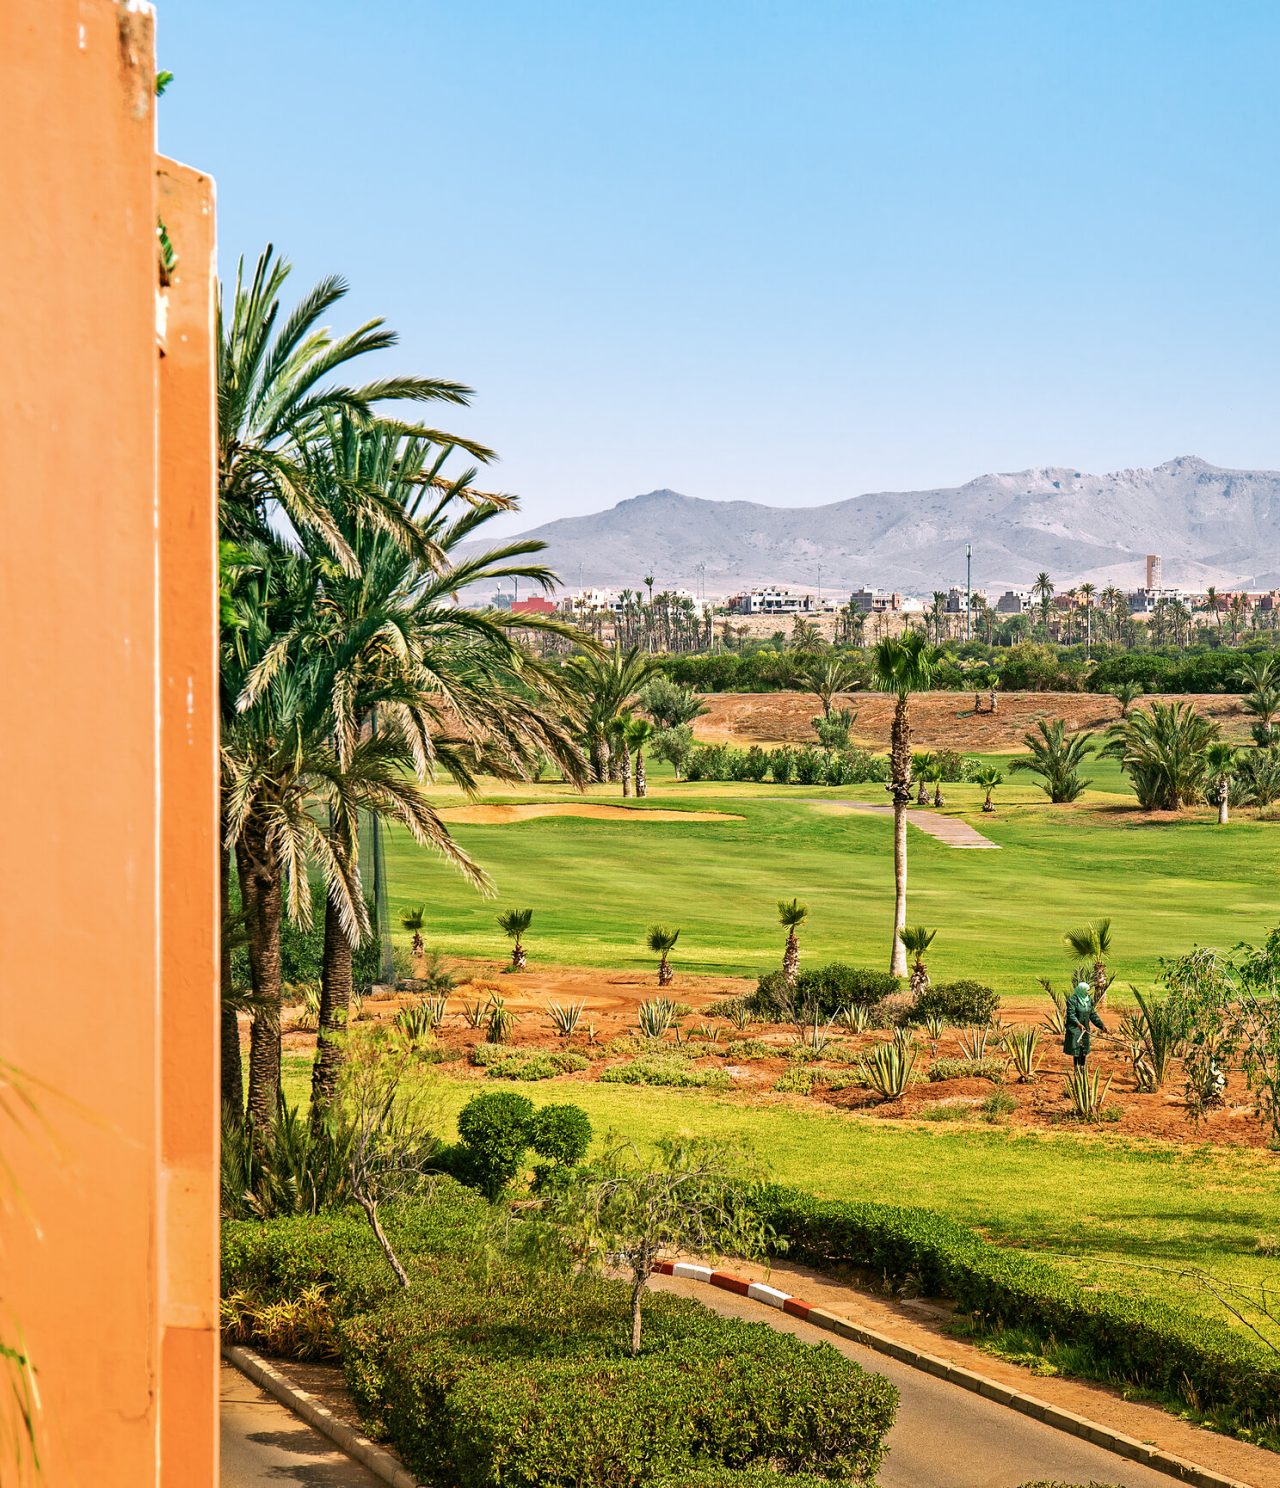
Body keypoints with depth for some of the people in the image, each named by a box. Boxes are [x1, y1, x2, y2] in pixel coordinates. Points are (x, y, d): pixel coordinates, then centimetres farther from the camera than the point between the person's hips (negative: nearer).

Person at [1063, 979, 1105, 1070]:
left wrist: (1101, 1025, 5)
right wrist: (1078, 1024, -37)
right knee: (1076, 1049, -3)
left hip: (1085, 1028, 6)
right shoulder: (1072, 1000, -15)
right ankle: (1076, 1067, 5)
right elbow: (1071, 1015, -23)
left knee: (1084, 1049, 9)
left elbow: (1093, 1015, 11)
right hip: (1074, 1028, -6)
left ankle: (1082, 1068, 19)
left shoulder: (1089, 1000, 6)